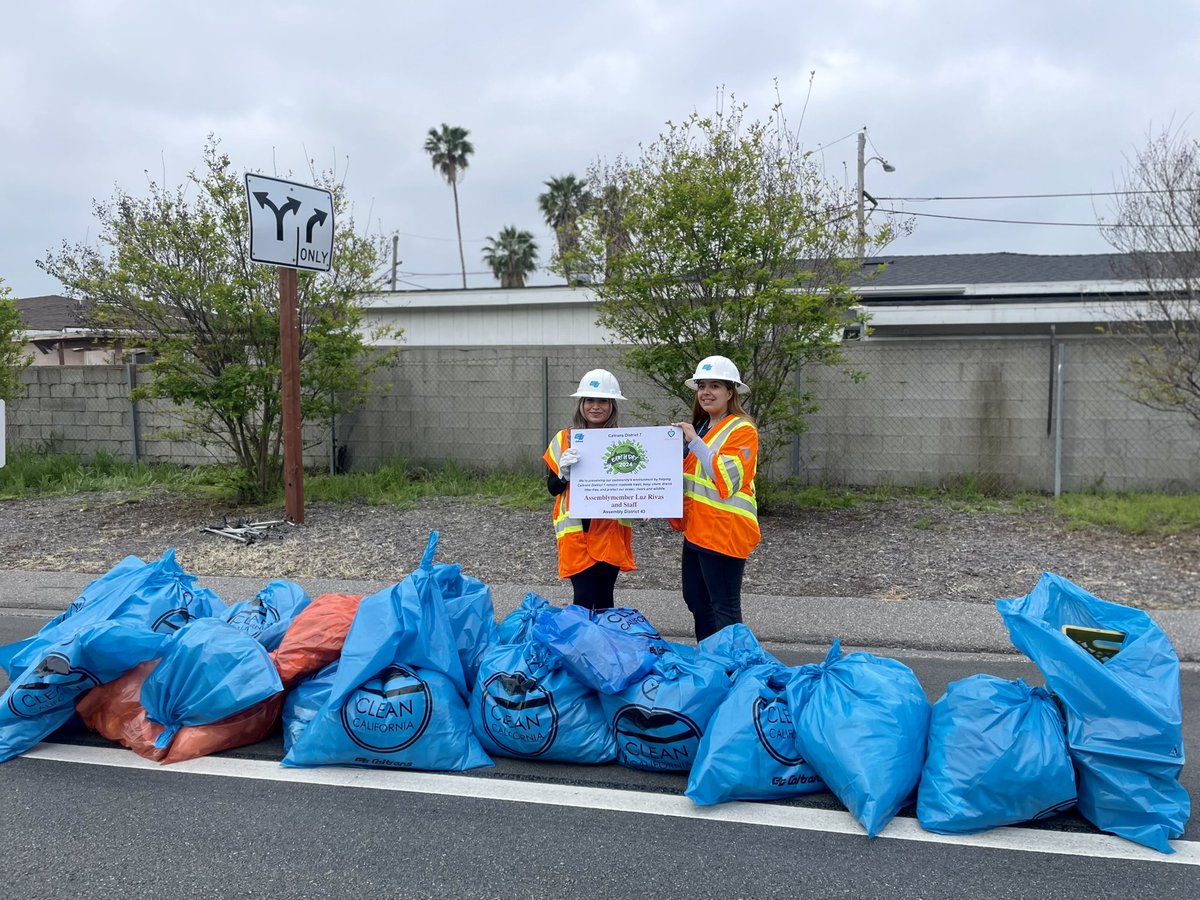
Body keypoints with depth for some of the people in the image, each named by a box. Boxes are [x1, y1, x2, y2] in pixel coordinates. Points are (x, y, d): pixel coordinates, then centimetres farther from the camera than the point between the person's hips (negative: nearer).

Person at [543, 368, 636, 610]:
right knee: (584, 597, -2)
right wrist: (564, 471, -19)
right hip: (576, 531, -1)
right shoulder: (564, 439, -1)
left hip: (610, 532, 2)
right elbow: (553, 488, 2)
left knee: (604, 598, 11)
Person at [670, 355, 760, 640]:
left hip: (724, 533, -9)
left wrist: (694, 442, -23)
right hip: (696, 530, 10)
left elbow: (727, 481, -22)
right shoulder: (700, 427, 16)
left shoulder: (742, 430, -11)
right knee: (696, 599, 18)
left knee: (724, 608, -2)